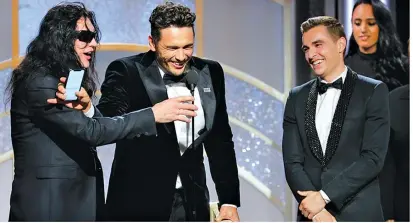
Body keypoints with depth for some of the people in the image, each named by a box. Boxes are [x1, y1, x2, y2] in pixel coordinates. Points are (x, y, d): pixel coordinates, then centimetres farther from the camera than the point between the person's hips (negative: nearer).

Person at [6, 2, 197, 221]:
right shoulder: (38, 82, -16)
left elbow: (100, 126, 6)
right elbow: (91, 131, -21)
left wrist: (87, 108, -16)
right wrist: (153, 115, -19)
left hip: (78, 199, 9)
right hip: (48, 203, -9)